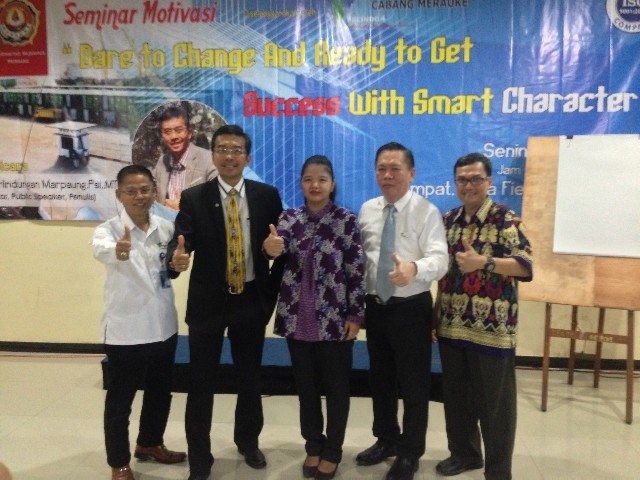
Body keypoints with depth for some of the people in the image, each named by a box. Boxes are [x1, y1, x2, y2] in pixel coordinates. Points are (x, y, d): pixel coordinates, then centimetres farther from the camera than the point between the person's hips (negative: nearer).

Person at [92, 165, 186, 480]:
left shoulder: (165, 228, 1)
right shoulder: (109, 228, -13)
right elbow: (101, 249, -37)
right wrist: (117, 251, -58)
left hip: (163, 326, 5)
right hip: (125, 330, -5)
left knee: (160, 392, 20)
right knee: (120, 398, 10)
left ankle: (149, 443, 43)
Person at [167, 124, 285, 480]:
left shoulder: (267, 196, -1)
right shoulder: (193, 198, -4)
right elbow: (181, 240, -17)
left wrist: (271, 291, -6)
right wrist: (177, 259, -38)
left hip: (252, 301, 2)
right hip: (207, 302, -1)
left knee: (250, 377, 17)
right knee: (202, 382, 7)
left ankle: (248, 441, 41)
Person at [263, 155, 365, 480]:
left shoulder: (346, 220, -5)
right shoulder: (289, 217, 3)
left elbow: (357, 270, -6)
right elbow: (278, 244, -17)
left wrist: (355, 315, -9)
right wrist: (271, 247, -40)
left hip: (335, 319, -3)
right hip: (297, 318, 3)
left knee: (336, 387, 10)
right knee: (305, 386, 15)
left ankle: (332, 450, 28)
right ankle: (313, 445, 34)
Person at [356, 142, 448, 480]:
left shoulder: (426, 211, -10)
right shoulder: (367, 210, 5)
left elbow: (439, 258, -22)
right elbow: (357, 255, 9)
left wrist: (414, 268, -43)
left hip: (411, 308, -5)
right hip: (374, 306, 5)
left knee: (413, 382, 7)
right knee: (380, 377, 19)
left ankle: (410, 452, 28)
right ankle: (386, 440, 40)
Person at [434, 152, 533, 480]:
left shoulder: (505, 220, -7)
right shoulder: (448, 220, 10)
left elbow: (525, 266, -15)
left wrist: (484, 262, -29)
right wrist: (434, 315, 12)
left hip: (491, 330, -5)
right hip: (451, 327, 6)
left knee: (494, 403, 6)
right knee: (455, 397, 17)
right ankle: (464, 454, 37)